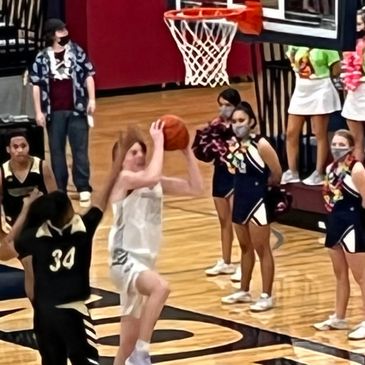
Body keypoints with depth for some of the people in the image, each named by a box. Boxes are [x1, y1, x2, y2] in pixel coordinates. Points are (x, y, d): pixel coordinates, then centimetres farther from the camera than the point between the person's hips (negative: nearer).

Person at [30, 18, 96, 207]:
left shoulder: (76, 51, 2)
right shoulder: (42, 58, -1)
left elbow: (88, 75, 6)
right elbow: (36, 85, 2)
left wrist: (91, 100, -2)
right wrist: (39, 112, -1)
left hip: (76, 109, 0)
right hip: (54, 112, 0)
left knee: (80, 149, 0)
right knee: (56, 151, 7)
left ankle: (84, 188, 3)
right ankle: (60, 189, 15)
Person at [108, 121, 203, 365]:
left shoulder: (156, 183, 12)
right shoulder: (123, 178, -9)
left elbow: (196, 188, 8)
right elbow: (151, 177, -29)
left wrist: (187, 151, 4)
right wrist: (159, 142, -19)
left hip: (145, 261, 8)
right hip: (126, 260, -8)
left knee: (130, 338, 14)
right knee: (161, 287, -38)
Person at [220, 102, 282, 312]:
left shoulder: (261, 145, -19)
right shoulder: (234, 144, 3)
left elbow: (277, 174, -14)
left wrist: (261, 185, 0)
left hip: (257, 201, -8)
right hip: (240, 199, 8)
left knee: (262, 249, 0)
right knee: (245, 247, 19)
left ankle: (267, 296, 6)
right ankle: (244, 291, 31)